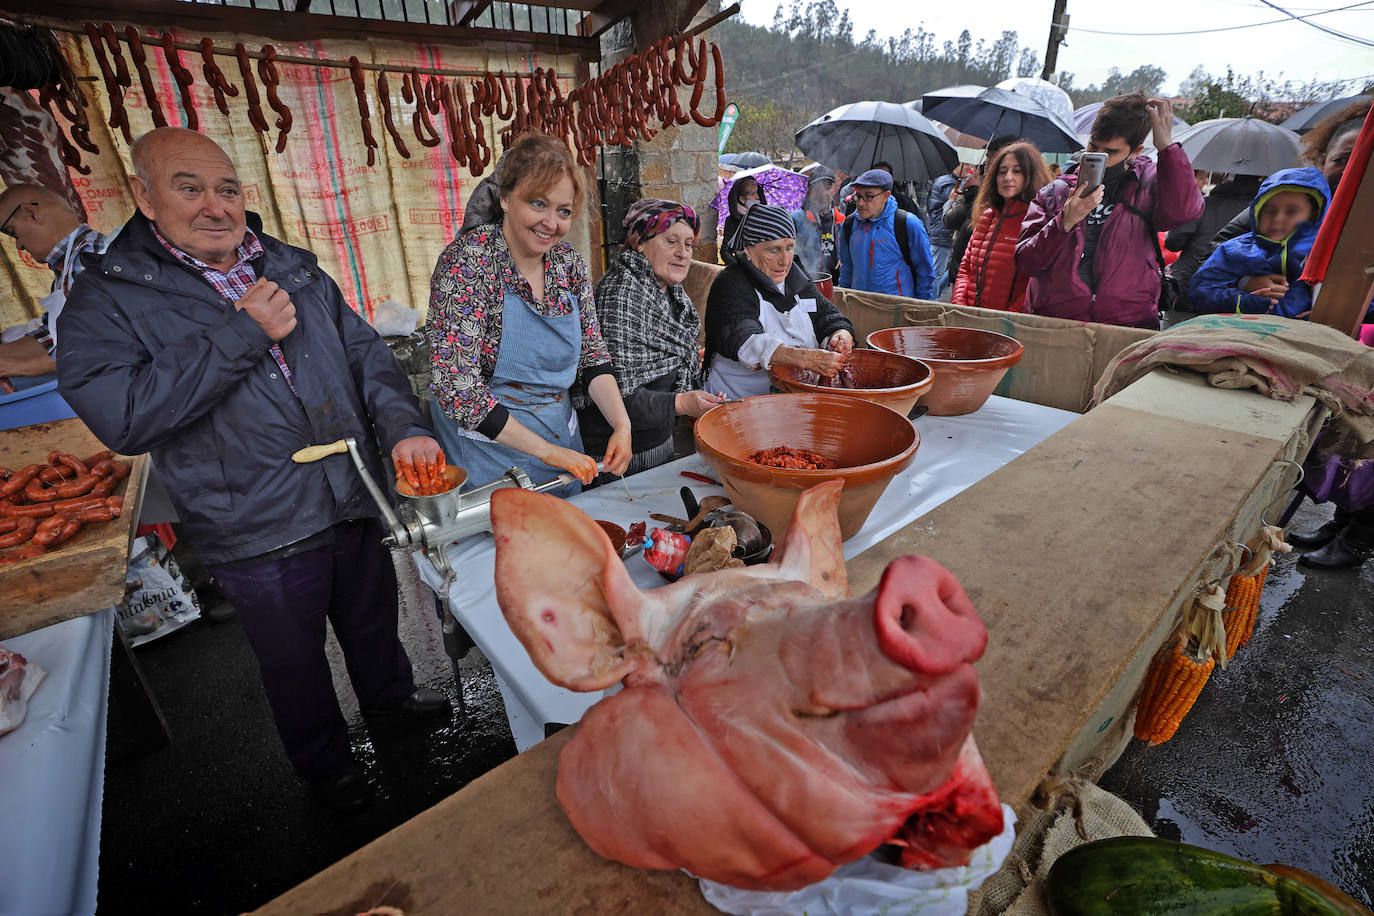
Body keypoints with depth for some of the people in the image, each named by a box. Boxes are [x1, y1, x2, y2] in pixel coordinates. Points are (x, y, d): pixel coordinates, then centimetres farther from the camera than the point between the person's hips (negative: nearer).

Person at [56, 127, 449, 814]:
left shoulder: (295, 269, 6)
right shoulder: (107, 298, -7)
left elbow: (365, 353, 5)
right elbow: (120, 417, -21)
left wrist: (402, 426, -13)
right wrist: (244, 333, -23)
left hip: (355, 500, 4)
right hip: (260, 533, -3)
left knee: (372, 619, 26)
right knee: (295, 663, 18)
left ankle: (387, 693, 56)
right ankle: (325, 764, 45)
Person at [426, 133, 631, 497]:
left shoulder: (569, 261, -1)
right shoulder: (467, 261, -18)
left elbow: (593, 356, 5)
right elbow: (457, 388, -23)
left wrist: (622, 425, -11)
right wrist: (544, 449, -24)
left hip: (562, 438, 6)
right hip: (489, 445, -5)